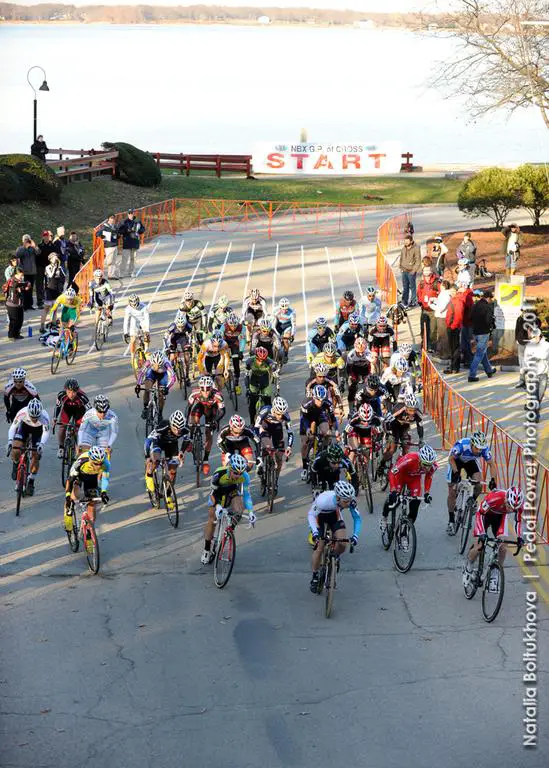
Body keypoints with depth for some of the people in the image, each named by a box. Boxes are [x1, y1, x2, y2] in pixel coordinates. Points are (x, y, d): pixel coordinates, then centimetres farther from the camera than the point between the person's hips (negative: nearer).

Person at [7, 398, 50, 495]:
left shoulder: (44, 416, -39)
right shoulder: (22, 413, -36)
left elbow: (46, 432, -42)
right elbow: (13, 426, -33)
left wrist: (41, 444, -60)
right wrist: (10, 440, -48)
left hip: (38, 429, -1)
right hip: (24, 426, 1)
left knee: (36, 456, -8)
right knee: (15, 451, -19)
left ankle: (31, 482, 10)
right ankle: (16, 464, 17)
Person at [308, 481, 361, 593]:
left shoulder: (351, 500, -32)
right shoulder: (324, 500, -42)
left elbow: (357, 518, -19)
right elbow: (311, 515, -27)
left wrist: (355, 535, -33)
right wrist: (314, 532, -41)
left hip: (335, 514, 3)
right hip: (319, 515, -3)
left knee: (342, 544, -16)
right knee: (319, 548, -8)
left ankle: (335, 558, 18)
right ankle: (315, 577, 12)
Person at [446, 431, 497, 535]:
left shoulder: (484, 448, -31)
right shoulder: (462, 445, -40)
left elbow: (491, 464, -20)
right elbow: (451, 459, -27)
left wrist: (493, 479, -33)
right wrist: (456, 473, -40)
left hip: (471, 461, 3)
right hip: (456, 460, -2)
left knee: (478, 486, -20)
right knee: (452, 491, -6)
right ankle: (451, 521, 6)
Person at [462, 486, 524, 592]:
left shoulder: (519, 504, -30)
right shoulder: (494, 497, -42)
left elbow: (518, 519, -10)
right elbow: (480, 513, -30)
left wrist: (519, 537, -23)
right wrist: (482, 533, -39)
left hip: (499, 516, 3)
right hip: (486, 514, -3)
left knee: (503, 547, -14)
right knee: (479, 546, -11)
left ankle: (494, 577, 1)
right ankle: (468, 568, 18)